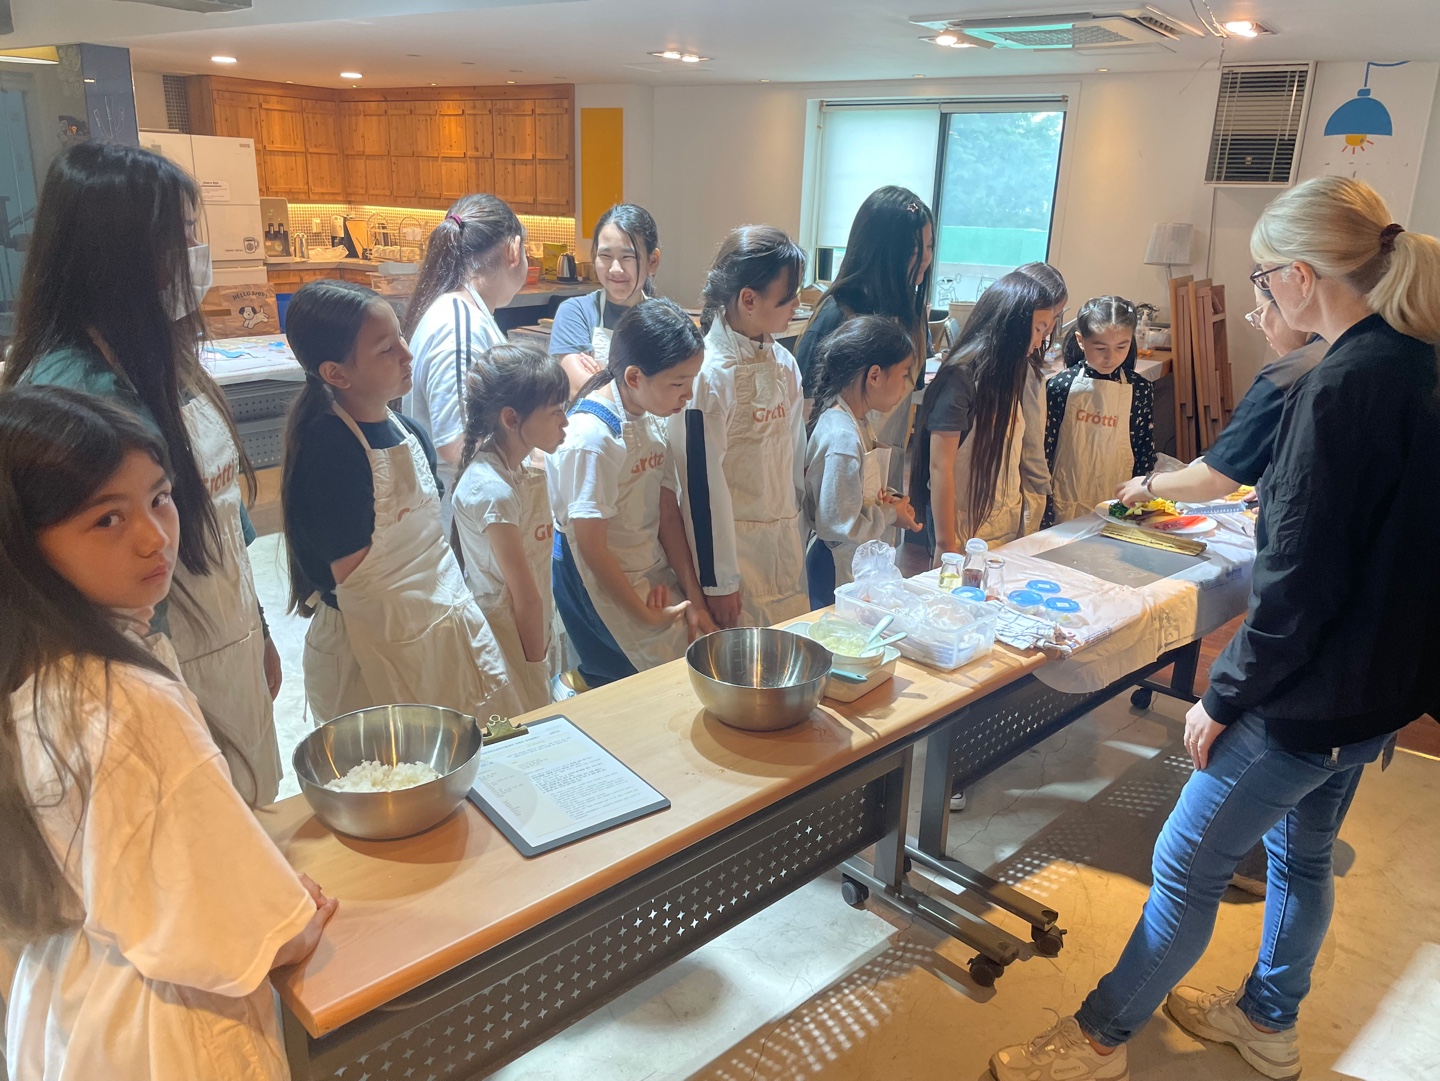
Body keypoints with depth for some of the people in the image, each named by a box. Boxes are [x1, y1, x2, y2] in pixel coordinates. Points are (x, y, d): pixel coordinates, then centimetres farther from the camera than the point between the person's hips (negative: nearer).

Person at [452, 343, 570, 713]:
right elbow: (525, 595, -18)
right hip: (507, 636, -8)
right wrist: (537, 666, -12)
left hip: (533, 627, 8)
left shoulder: (529, 470, 1)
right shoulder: (492, 491, -25)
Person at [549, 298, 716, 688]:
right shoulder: (592, 438, -22)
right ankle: (585, 685, 14)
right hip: (604, 585, -8)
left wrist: (694, 598, 1)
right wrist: (645, 615, -12)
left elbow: (668, 515, 3)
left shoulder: (651, 420, 2)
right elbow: (591, 548, -19)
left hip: (654, 575, 8)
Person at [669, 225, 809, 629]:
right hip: (732, 546, -7)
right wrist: (717, 580, -13)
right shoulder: (708, 374, -18)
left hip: (786, 549, 7)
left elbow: (797, 459, 11)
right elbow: (702, 482, -16)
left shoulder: (785, 363, 5)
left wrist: (798, 546, 14)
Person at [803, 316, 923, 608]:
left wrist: (883, 499, 1)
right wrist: (891, 515, -11)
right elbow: (839, 526, -26)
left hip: (860, 567, 10)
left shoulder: (856, 422, 5)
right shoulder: (843, 438, -26)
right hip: (839, 574, -10)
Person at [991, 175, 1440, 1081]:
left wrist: (1222, 698, -13)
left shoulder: (1342, 387, -26)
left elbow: (1295, 587, -25)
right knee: (1304, 853, 25)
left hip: (1311, 694, -9)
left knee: (1187, 867, 5)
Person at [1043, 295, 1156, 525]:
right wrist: (1045, 514, -4)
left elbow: (1146, 454, 5)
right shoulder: (1060, 386, -8)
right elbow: (1044, 451, -4)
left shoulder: (1140, 390, -3)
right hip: (1066, 508, -1)